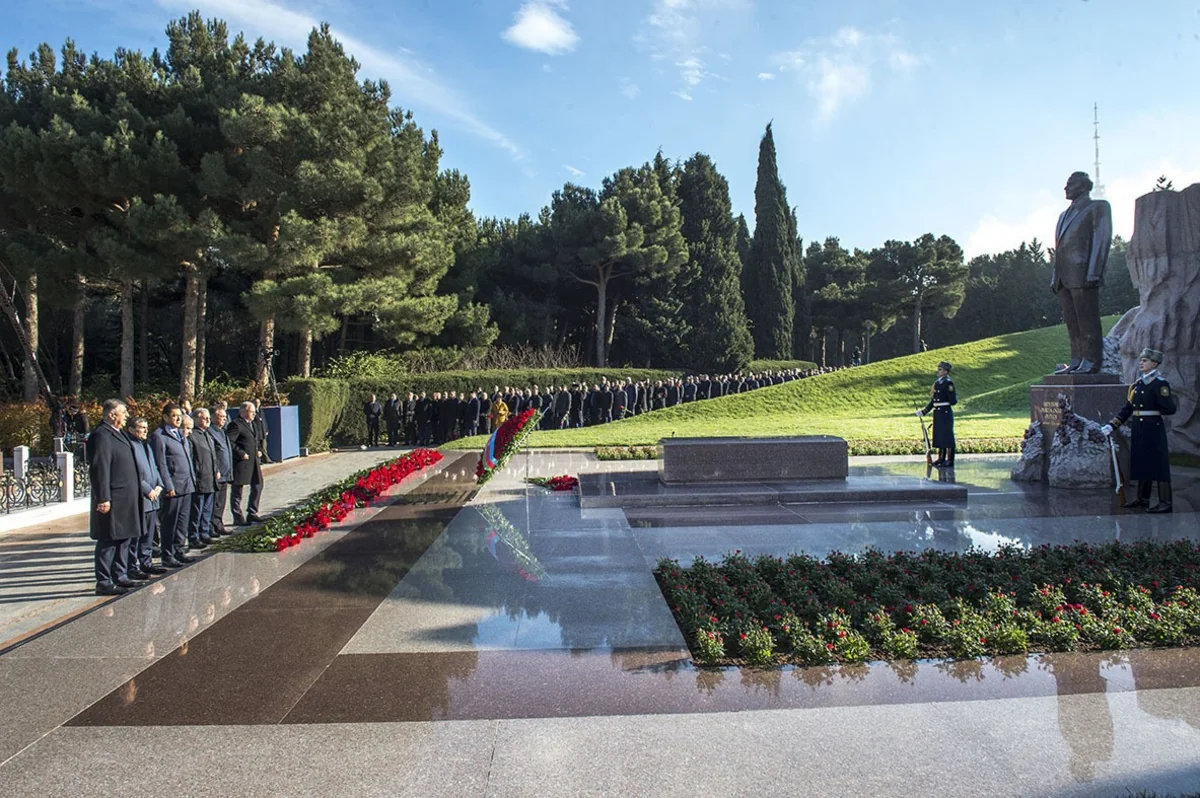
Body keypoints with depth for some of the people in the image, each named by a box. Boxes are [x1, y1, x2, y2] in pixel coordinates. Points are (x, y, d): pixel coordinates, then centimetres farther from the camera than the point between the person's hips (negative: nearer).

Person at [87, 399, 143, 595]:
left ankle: (119, 576, 26)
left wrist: (137, 492, 20)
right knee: (108, 542, -3)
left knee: (123, 539, 16)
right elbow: (99, 470, -20)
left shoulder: (119, 435, 16)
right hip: (113, 501, -10)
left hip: (126, 500, 10)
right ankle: (104, 583, 3)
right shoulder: (101, 436, -15)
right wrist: (103, 499, -22)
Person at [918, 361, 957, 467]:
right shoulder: (937, 383, 12)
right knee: (939, 436, 13)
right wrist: (924, 411, 14)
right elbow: (933, 400, 17)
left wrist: (955, 399, -26)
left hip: (946, 413, -8)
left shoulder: (948, 383, -11)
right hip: (937, 414, 8)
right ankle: (941, 458, 22)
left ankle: (950, 460, 3)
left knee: (947, 436, -3)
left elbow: (953, 401, -11)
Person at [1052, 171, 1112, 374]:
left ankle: (1091, 361, -8)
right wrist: (1055, 277, 16)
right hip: (1064, 278, 7)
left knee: (1087, 320, -9)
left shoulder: (1098, 207, 6)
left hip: (1083, 274, -7)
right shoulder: (1065, 215, 28)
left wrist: (1093, 272, -15)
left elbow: (1102, 239, -5)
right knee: (1072, 322, 5)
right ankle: (1077, 361, 7)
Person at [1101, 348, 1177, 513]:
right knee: (1141, 463, 15)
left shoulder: (1160, 384, -11)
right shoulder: (1137, 384, 12)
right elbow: (1127, 408, 12)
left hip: (1153, 429, -8)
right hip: (1138, 431, 8)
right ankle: (1143, 499, 25)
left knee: (1158, 465, -4)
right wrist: (1112, 425, 5)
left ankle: (1165, 502, 2)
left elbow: (1170, 409, -18)